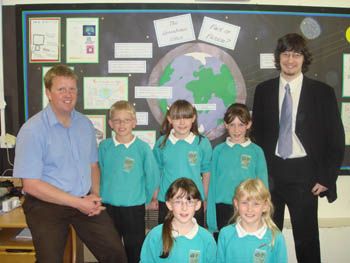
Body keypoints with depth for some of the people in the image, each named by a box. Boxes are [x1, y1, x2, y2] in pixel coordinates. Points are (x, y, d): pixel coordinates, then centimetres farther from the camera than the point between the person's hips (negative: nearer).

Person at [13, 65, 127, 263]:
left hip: (85, 201, 5)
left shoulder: (85, 124, 8)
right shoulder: (32, 130, -11)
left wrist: (95, 195, -2)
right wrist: (78, 203, -15)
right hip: (46, 204, -4)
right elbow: (31, 185, -14)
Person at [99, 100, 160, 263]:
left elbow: (153, 176, -2)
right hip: (108, 207, 2)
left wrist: (146, 199, 4)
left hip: (134, 208, -2)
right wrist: (100, 197, 8)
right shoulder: (104, 146, -1)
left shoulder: (143, 148, -8)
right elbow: (98, 174, 8)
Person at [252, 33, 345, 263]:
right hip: (271, 173, 2)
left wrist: (326, 178, -5)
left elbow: (336, 139, 0)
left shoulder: (322, 92, -2)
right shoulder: (263, 90, 6)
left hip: (304, 174, -2)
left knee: (306, 237, 8)